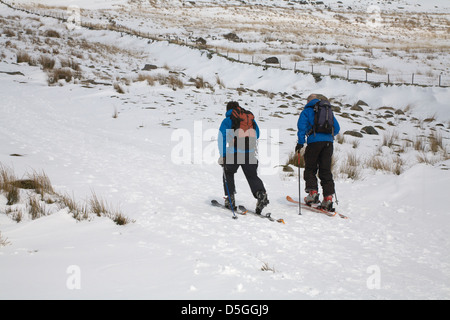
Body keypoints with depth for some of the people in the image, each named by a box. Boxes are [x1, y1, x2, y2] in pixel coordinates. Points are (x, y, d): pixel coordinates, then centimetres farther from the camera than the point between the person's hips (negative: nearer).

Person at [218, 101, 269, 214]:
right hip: (250, 153, 3)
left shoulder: (227, 121, 4)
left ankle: (230, 200, 13)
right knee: (252, 176, 8)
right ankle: (261, 194, -18)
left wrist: (222, 155, -6)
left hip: (233, 153, -3)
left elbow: (222, 138, -4)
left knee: (228, 174, 18)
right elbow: (257, 135, 25)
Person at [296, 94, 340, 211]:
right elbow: (337, 128, 21)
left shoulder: (307, 111, 9)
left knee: (310, 168, 6)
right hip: (328, 142, 4)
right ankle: (328, 197, -5)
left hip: (315, 141, -4)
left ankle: (313, 192, -9)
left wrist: (300, 143, -1)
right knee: (326, 171, 4)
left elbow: (302, 127, -3)